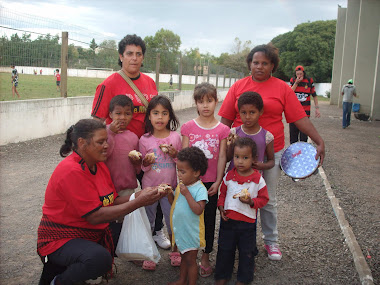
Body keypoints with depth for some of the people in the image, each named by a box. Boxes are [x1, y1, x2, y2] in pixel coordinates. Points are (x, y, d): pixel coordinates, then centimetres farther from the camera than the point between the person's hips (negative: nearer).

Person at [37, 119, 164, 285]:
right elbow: (95, 216, -27)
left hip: (91, 233, 10)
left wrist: (138, 195, -18)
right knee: (100, 258, -33)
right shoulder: (71, 172, -25)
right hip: (60, 239, -10)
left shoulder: (99, 165, 3)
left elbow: (112, 202, 1)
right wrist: (138, 203, -28)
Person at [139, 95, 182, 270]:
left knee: (173, 221, 9)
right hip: (149, 187, 0)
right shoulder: (144, 140, -5)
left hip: (170, 186, 1)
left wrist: (175, 155, -13)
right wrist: (146, 163, -21)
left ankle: (175, 252, 31)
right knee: (147, 222, 11)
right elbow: (142, 167, 1)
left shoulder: (175, 137, -2)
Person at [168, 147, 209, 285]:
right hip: (180, 230, 7)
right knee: (183, 257, 24)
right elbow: (174, 203, 11)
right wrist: (169, 193, -7)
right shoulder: (181, 185, 1)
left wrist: (186, 193, -32)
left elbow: (198, 210, -32)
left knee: (190, 260, 8)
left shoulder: (200, 189, -21)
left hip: (191, 232, -7)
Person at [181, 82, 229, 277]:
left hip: (211, 182, 0)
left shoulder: (222, 129, -4)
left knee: (209, 219, 10)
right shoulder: (188, 127, -3)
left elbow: (222, 157, -3)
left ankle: (205, 258, 27)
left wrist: (218, 181, -6)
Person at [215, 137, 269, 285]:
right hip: (228, 219, 2)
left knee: (247, 252, 13)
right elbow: (222, 193, 10)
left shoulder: (258, 179, -11)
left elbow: (264, 198, -5)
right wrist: (221, 207, -4)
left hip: (247, 222, -2)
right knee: (225, 249, 16)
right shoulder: (229, 176, -3)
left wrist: (251, 202, -22)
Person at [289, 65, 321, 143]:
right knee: (293, 131, 7)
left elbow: (314, 95, 7)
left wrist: (317, 108, 3)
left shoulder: (309, 81, 1)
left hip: (305, 111, -1)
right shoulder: (293, 80, 4)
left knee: (304, 132, -1)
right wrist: (296, 82, -13)